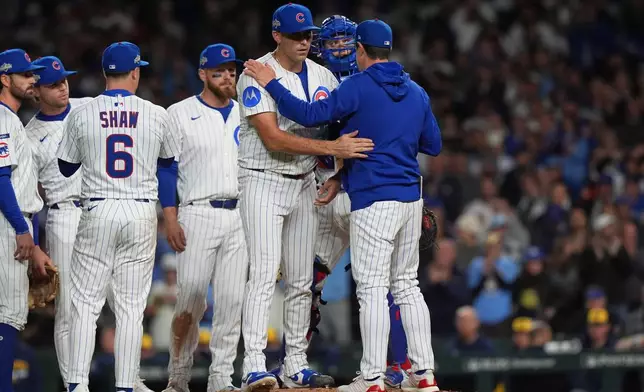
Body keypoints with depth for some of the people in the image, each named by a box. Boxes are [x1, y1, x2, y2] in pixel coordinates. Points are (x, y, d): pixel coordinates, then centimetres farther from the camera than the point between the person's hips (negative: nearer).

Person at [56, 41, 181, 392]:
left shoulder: (81, 115, -2)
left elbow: (66, 167, 11)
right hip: (141, 215, 0)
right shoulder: (156, 114, -1)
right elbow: (168, 160, 16)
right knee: (131, 307, 4)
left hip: (97, 213, 0)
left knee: (85, 302, 3)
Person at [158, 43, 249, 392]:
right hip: (198, 215, -4)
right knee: (191, 297, -10)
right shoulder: (180, 114, 2)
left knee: (231, 301, 0)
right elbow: (166, 167, 0)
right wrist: (170, 218, -9)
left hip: (240, 216, 4)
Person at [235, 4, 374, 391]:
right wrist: (331, 148, -28)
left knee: (302, 281, 7)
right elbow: (274, 139, -22)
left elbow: (346, 128, 15)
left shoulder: (322, 76, 6)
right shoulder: (257, 76, -13)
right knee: (264, 275, -15)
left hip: (304, 184, 6)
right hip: (263, 183, -6)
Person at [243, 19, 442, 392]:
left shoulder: (359, 87, -9)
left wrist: (271, 84, -5)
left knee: (372, 288, -6)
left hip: (374, 201, -7)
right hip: (411, 197, 7)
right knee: (407, 284, 14)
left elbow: (310, 115, -14)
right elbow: (433, 145, 17)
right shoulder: (417, 92, 11)